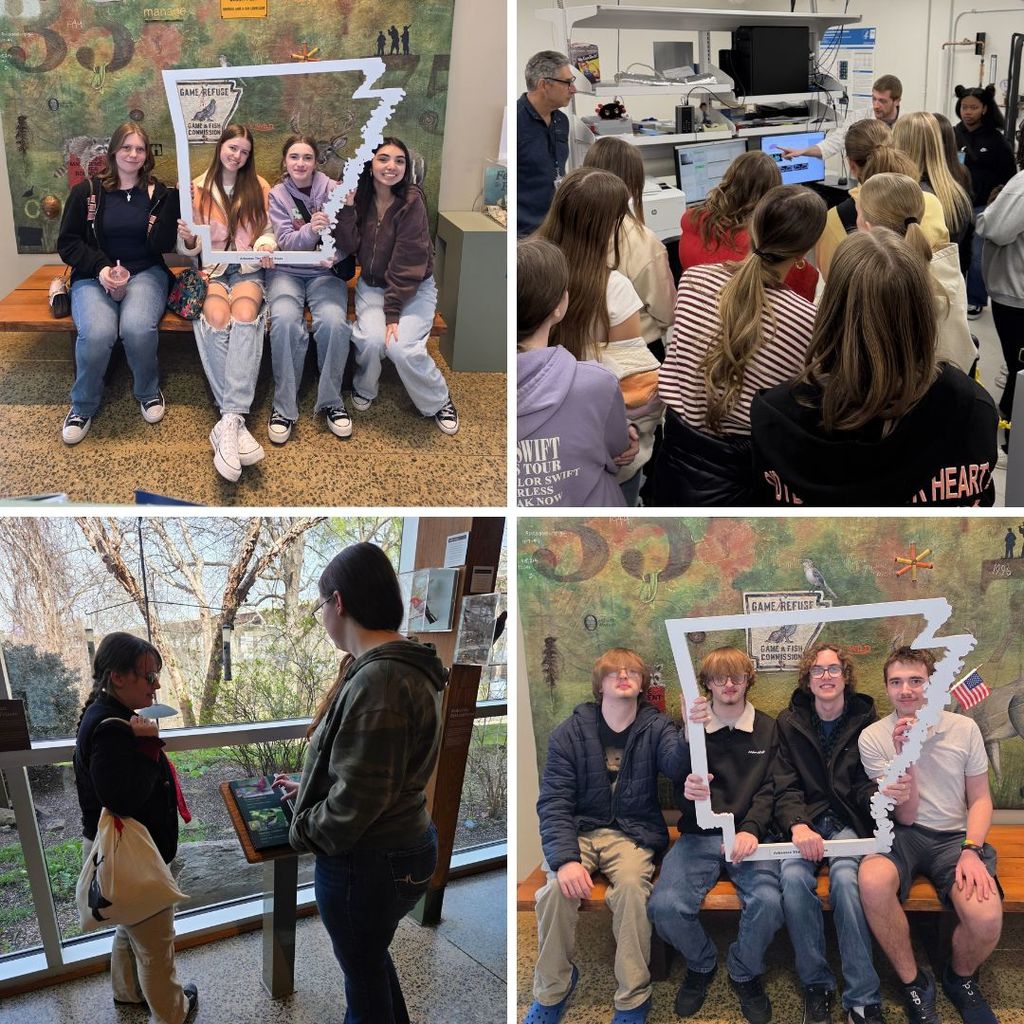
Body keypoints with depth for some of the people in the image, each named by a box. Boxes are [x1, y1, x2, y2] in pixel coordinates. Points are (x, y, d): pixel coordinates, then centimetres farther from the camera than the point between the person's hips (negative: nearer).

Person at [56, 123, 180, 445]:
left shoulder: (158, 193, 7)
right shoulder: (87, 191, 6)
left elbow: (163, 244, -6)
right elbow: (67, 243, 4)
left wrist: (177, 199, -15)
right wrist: (101, 269, -12)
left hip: (145, 273, 0)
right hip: (93, 277, 0)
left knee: (138, 327, -34)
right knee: (97, 332, -32)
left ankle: (148, 391, -3)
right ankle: (83, 405, -6)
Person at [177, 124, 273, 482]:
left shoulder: (259, 187, 9)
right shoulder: (198, 189, 7)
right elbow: (190, 249, 6)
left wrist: (267, 249, -13)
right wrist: (187, 238, -17)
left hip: (248, 269, 0)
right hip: (212, 269, 0)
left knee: (245, 317, -34)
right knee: (217, 319, -34)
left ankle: (228, 423, -44)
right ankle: (236, 419, -38)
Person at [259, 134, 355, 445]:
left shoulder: (332, 190, 1)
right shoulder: (277, 195, 4)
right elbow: (286, 242, -7)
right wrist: (311, 230, -28)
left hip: (325, 272, 0)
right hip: (287, 271, 0)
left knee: (334, 322, -31)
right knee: (285, 321, -31)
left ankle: (330, 402, -13)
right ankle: (284, 407, -21)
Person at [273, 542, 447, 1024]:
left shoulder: (377, 680, -28)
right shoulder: (409, 667, 3)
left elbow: (358, 798, -27)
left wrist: (304, 829, -10)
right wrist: (308, 786, 16)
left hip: (366, 859, -9)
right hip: (407, 845, 9)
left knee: (363, 971, 14)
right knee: (371, 956, 28)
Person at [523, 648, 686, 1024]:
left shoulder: (655, 728, 0)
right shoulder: (570, 732, 0)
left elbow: (679, 766, -23)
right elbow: (553, 802, -6)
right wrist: (565, 858, -22)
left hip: (632, 833, 0)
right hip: (579, 830, 1)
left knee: (631, 884, -32)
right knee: (559, 888, -28)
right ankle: (552, 989, -2)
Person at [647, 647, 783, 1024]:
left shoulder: (767, 728, 9)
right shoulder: (692, 727, 8)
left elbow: (769, 790, 2)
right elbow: (678, 790, 3)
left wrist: (751, 830, -17)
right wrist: (687, 792, -22)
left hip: (748, 833, 0)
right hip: (700, 834, 0)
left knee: (767, 902, -30)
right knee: (665, 905, -25)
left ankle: (744, 973, 4)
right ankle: (701, 965, 10)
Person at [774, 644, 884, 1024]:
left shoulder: (865, 719, 5)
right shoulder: (789, 722, 5)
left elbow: (866, 782, 4)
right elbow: (785, 786, -1)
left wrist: (879, 794, -22)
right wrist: (798, 825, -21)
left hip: (847, 821, 0)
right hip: (804, 820, 1)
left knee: (845, 877, -32)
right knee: (794, 876, -31)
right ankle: (815, 984, -14)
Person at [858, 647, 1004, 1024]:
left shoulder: (964, 728, 0)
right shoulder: (873, 738, -4)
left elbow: (980, 799, 7)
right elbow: (905, 816, -5)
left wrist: (971, 850, -12)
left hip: (955, 836, 1)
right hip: (904, 835, -1)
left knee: (985, 917, -30)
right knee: (872, 879, -36)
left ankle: (961, 979, 9)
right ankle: (914, 983, -9)